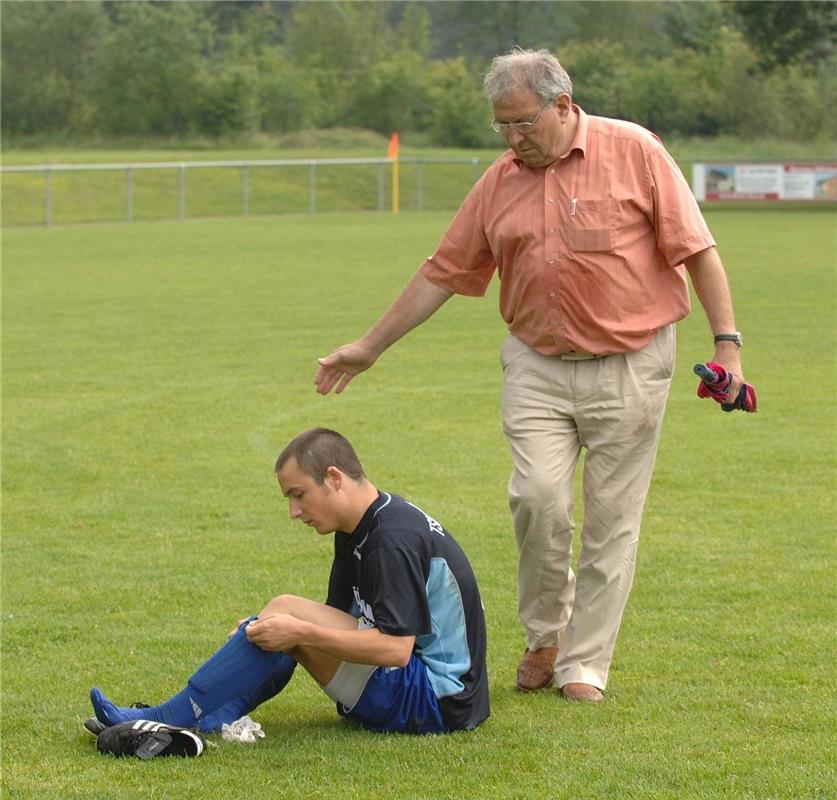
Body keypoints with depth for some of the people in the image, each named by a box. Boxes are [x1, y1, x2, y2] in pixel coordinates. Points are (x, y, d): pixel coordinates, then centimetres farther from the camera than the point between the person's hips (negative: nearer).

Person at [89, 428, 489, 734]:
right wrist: (263, 630, -2)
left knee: (287, 610, -16)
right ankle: (215, 720, -16)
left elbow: (396, 648, -26)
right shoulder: (357, 530, 13)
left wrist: (301, 631, -22)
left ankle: (166, 719, -13)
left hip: (434, 700, -10)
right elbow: (338, 615, 14)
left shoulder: (393, 538, -19)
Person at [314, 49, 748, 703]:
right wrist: (369, 348, 12)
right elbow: (442, 274, 12)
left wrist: (727, 341, -9)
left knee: (612, 520, 0)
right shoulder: (499, 184, 6)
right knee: (538, 495, -13)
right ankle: (545, 634, 9)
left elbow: (696, 249, -4)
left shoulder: (634, 152, -5)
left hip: (629, 364, -3)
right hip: (538, 366, 3)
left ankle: (583, 663, 10)